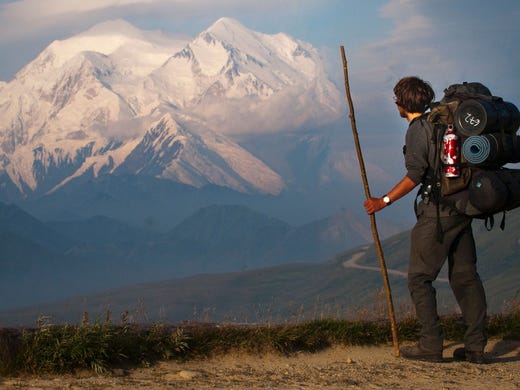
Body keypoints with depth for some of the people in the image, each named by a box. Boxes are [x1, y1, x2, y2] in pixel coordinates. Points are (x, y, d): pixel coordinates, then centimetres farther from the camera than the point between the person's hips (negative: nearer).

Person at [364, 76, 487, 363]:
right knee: (465, 276, 9)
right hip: (461, 209, 8)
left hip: (437, 211, -8)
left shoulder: (418, 129, -10)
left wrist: (384, 201, -11)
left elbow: (415, 175, -17)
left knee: (419, 277, 0)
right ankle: (475, 347, 8)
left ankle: (430, 345, -3)